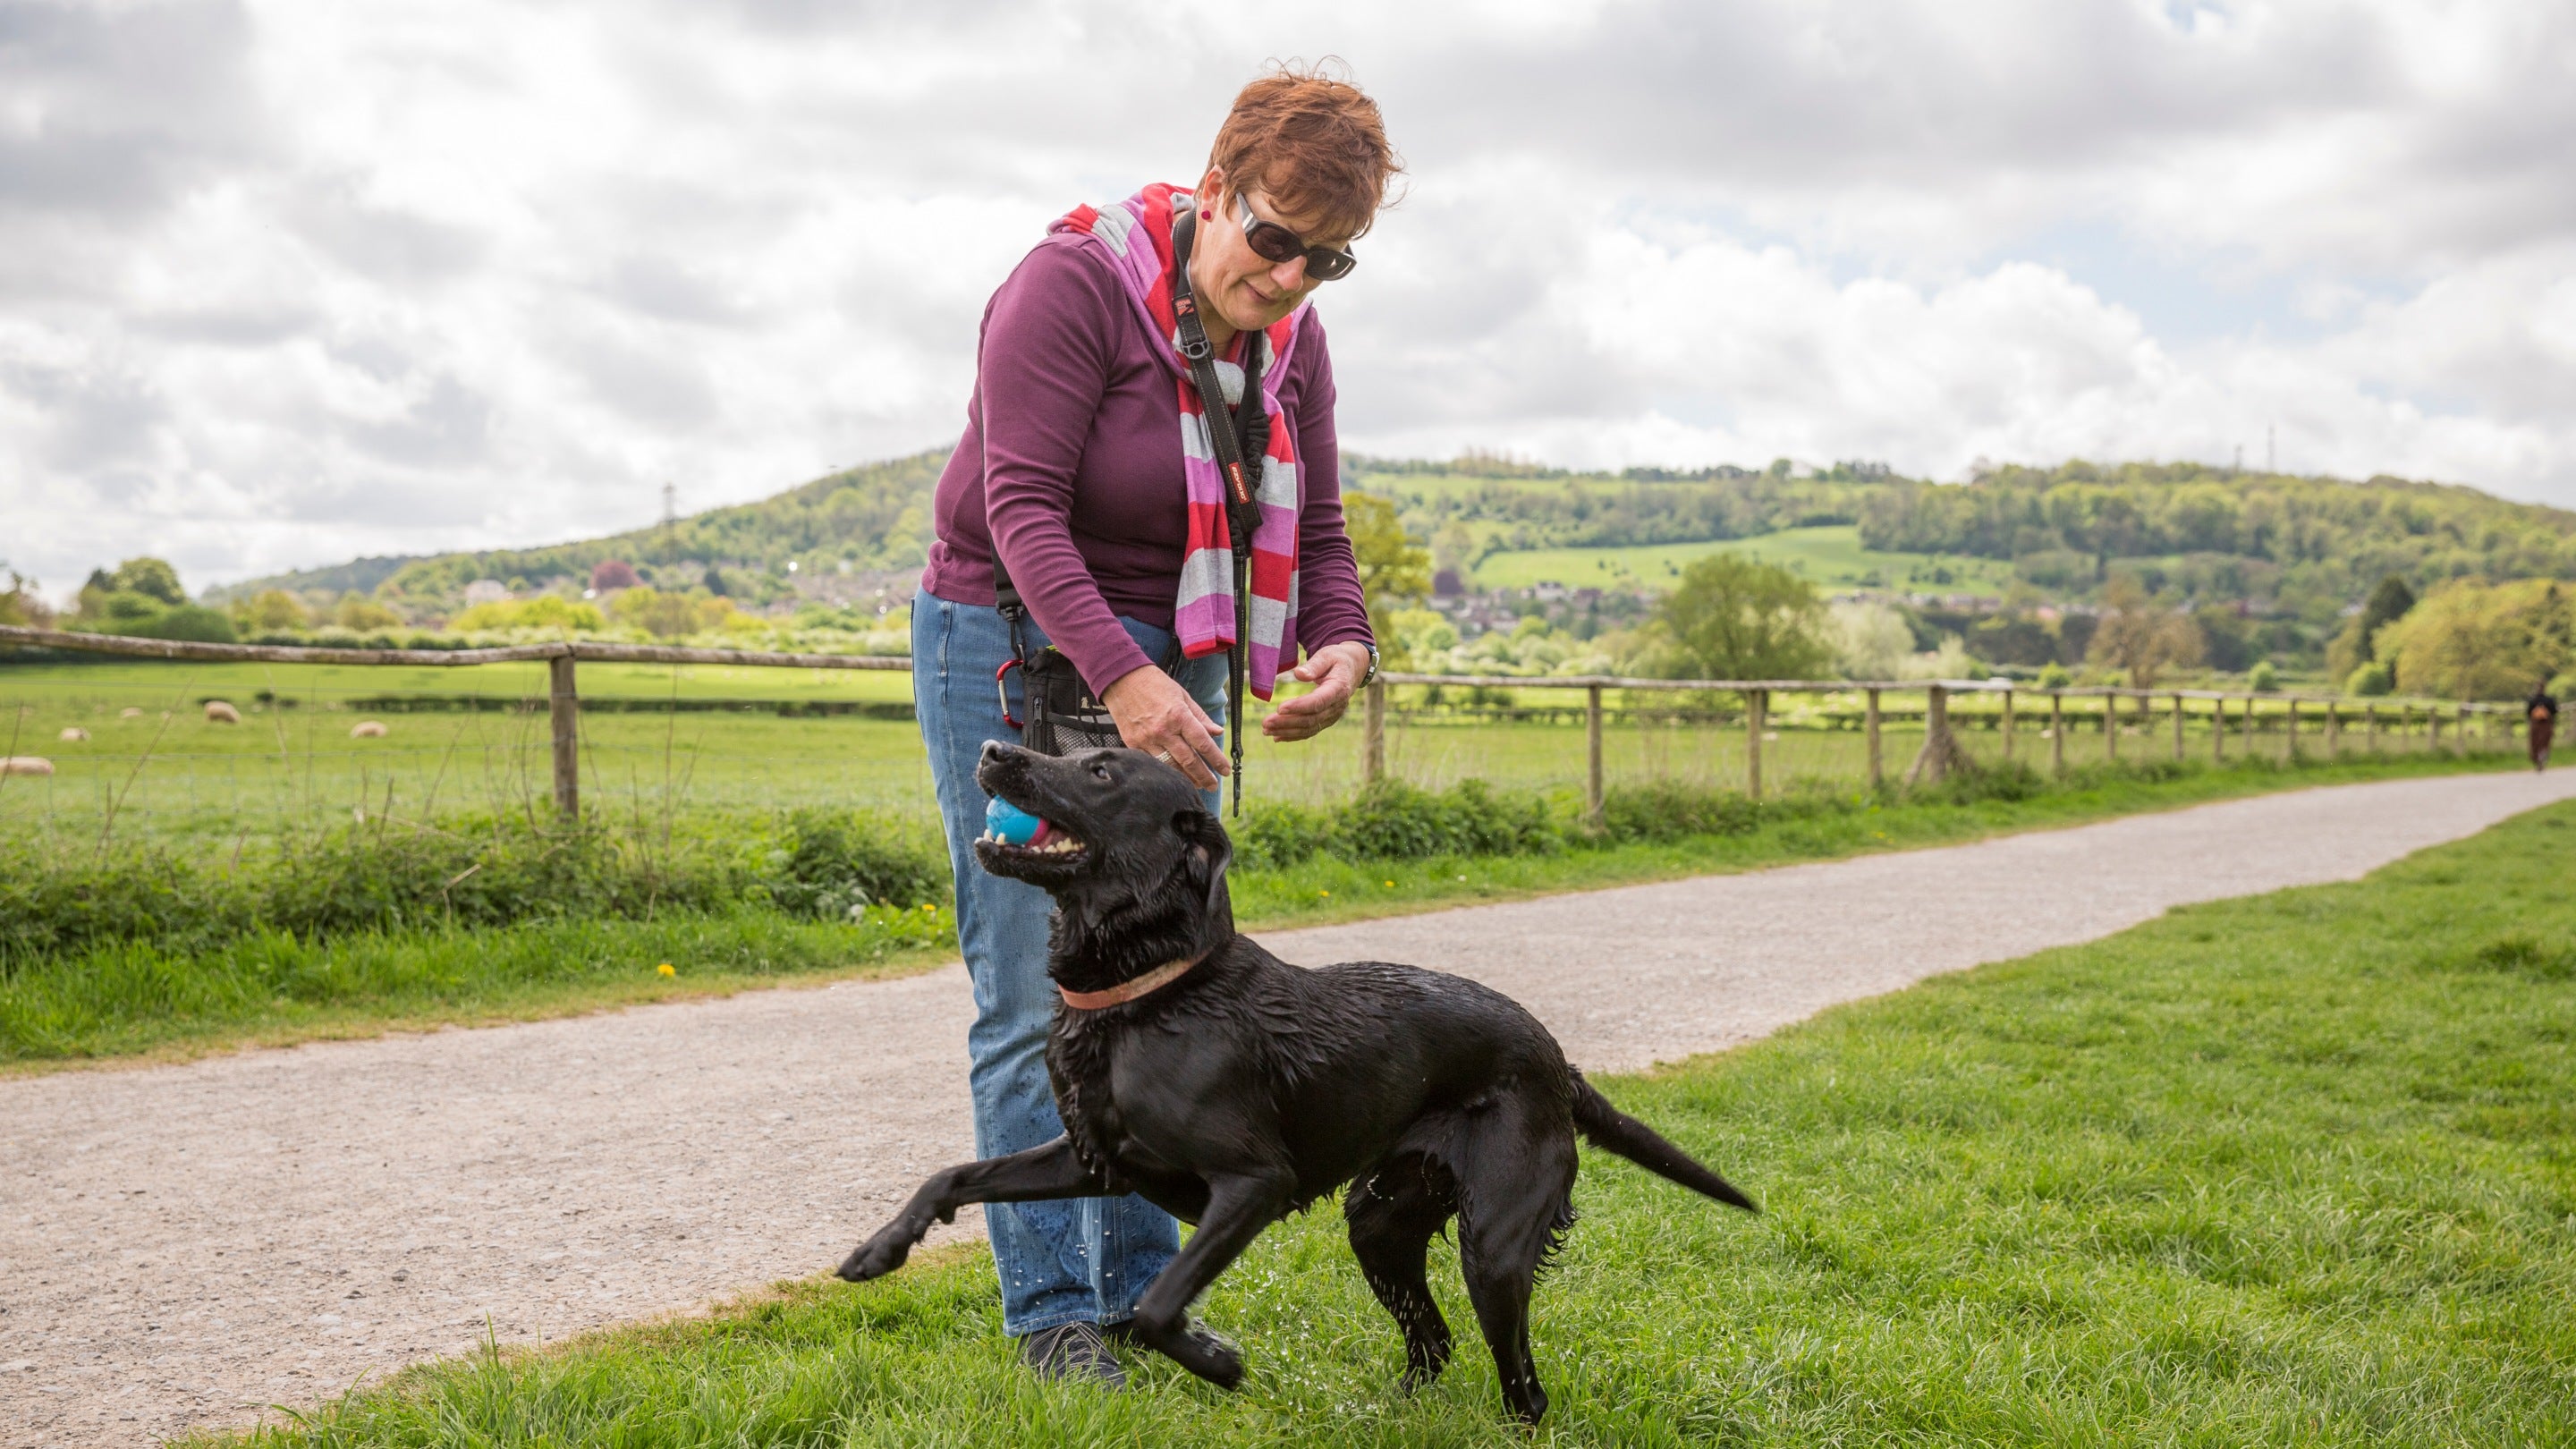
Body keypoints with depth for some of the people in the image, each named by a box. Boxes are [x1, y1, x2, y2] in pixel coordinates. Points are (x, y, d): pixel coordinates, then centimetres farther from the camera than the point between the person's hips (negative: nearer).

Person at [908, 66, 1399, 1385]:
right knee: (1036, 998, -6)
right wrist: (1119, 678, -35)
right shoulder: (1074, 282, -18)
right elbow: (1022, 508, -23)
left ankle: (1139, 1286, 19)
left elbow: (1314, 530, 5)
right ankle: (1051, 1312, 4)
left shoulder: (1290, 339, 2)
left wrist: (1341, 644, -17)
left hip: (1169, 665, 6)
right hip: (1016, 645, -6)